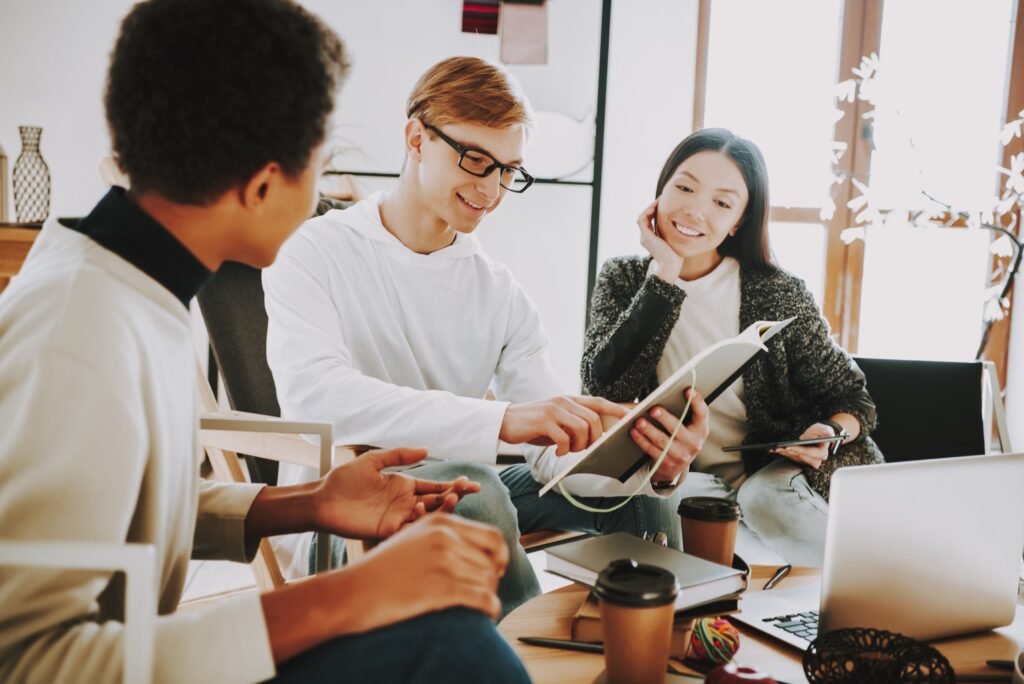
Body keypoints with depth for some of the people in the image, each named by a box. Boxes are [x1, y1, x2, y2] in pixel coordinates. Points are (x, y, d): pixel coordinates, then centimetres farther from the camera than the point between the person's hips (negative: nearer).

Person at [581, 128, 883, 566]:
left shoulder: (778, 294, -7)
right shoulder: (623, 280, -1)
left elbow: (849, 396, 2)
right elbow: (603, 389, -16)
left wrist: (831, 433, -22)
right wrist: (665, 275, -18)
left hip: (774, 469, -1)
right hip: (678, 476, 2)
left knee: (768, 501, -33)